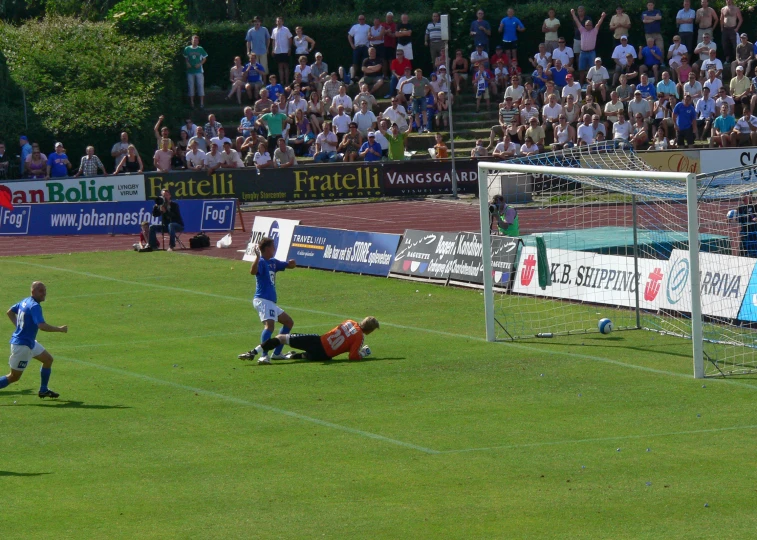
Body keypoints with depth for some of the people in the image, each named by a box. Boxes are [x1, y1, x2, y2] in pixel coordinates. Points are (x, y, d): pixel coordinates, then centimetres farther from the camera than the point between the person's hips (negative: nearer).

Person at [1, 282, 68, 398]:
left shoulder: (25, 301, 6)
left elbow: (9, 312, 20)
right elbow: (42, 326, -34)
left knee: (48, 359, 19)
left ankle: (43, 390, 27)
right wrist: (60, 329, -23)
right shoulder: (34, 306, -23)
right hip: (22, 345, -10)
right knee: (14, 377, -3)